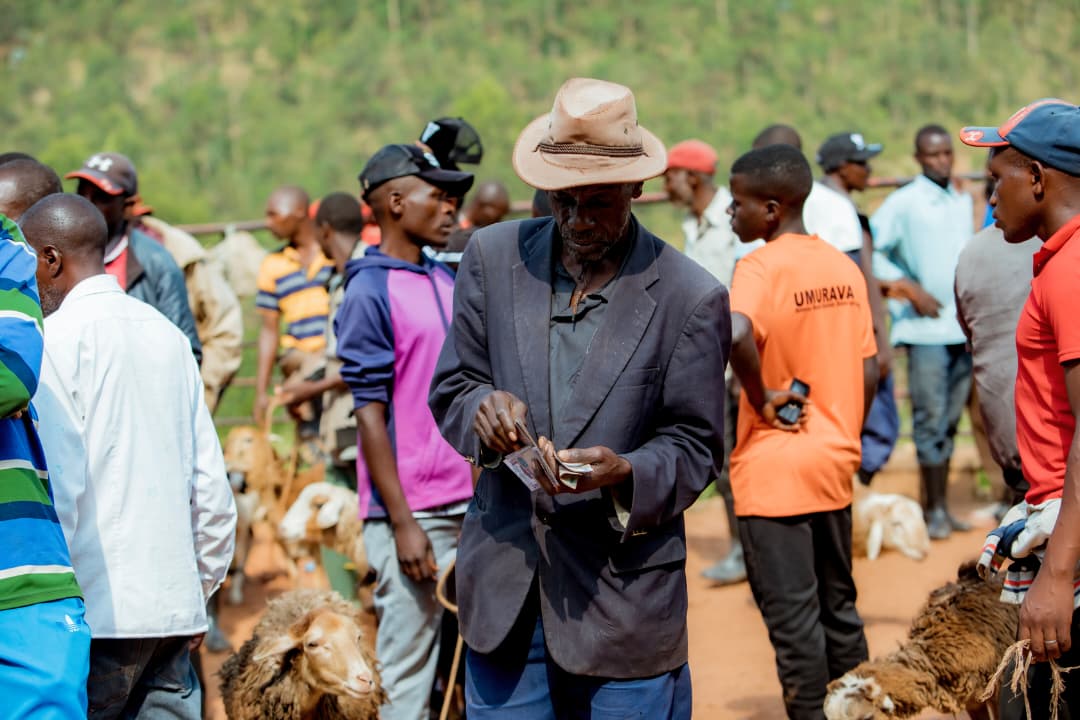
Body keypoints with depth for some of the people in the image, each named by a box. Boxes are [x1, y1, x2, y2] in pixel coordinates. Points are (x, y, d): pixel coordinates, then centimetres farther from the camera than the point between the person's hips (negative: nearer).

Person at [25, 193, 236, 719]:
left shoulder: (61, 335, -6)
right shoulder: (166, 333, 14)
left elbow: (57, 481, -13)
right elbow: (210, 479, 15)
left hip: (98, 608, -7)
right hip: (174, 603, 7)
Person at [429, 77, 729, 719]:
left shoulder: (691, 298, -6)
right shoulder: (494, 257, 3)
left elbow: (694, 445, -3)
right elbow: (451, 388, 8)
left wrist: (623, 473, -23)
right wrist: (485, 407, -16)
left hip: (624, 596, -2)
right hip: (505, 593, 3)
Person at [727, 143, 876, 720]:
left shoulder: (760, 267, -15)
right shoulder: (844, 268, 5)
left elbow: (736, 333, -35)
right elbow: (868, 372, 8)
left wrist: (761, 396, -20)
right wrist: (844, 439, 17)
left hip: (773, 470, -7)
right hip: (833, 464, 7)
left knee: (793, 618, 2)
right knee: (838, 604, 19)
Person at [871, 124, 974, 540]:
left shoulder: (963, 201, 14)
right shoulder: (903, 203, -5)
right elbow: (869, 251, -9)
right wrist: (910, 289, -13)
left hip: (963, 326, 6)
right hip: (926, 329, -6)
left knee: (950, 420, 10)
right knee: (931, 419, -6)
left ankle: (942, 508, 17)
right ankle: (934, 511, 1)